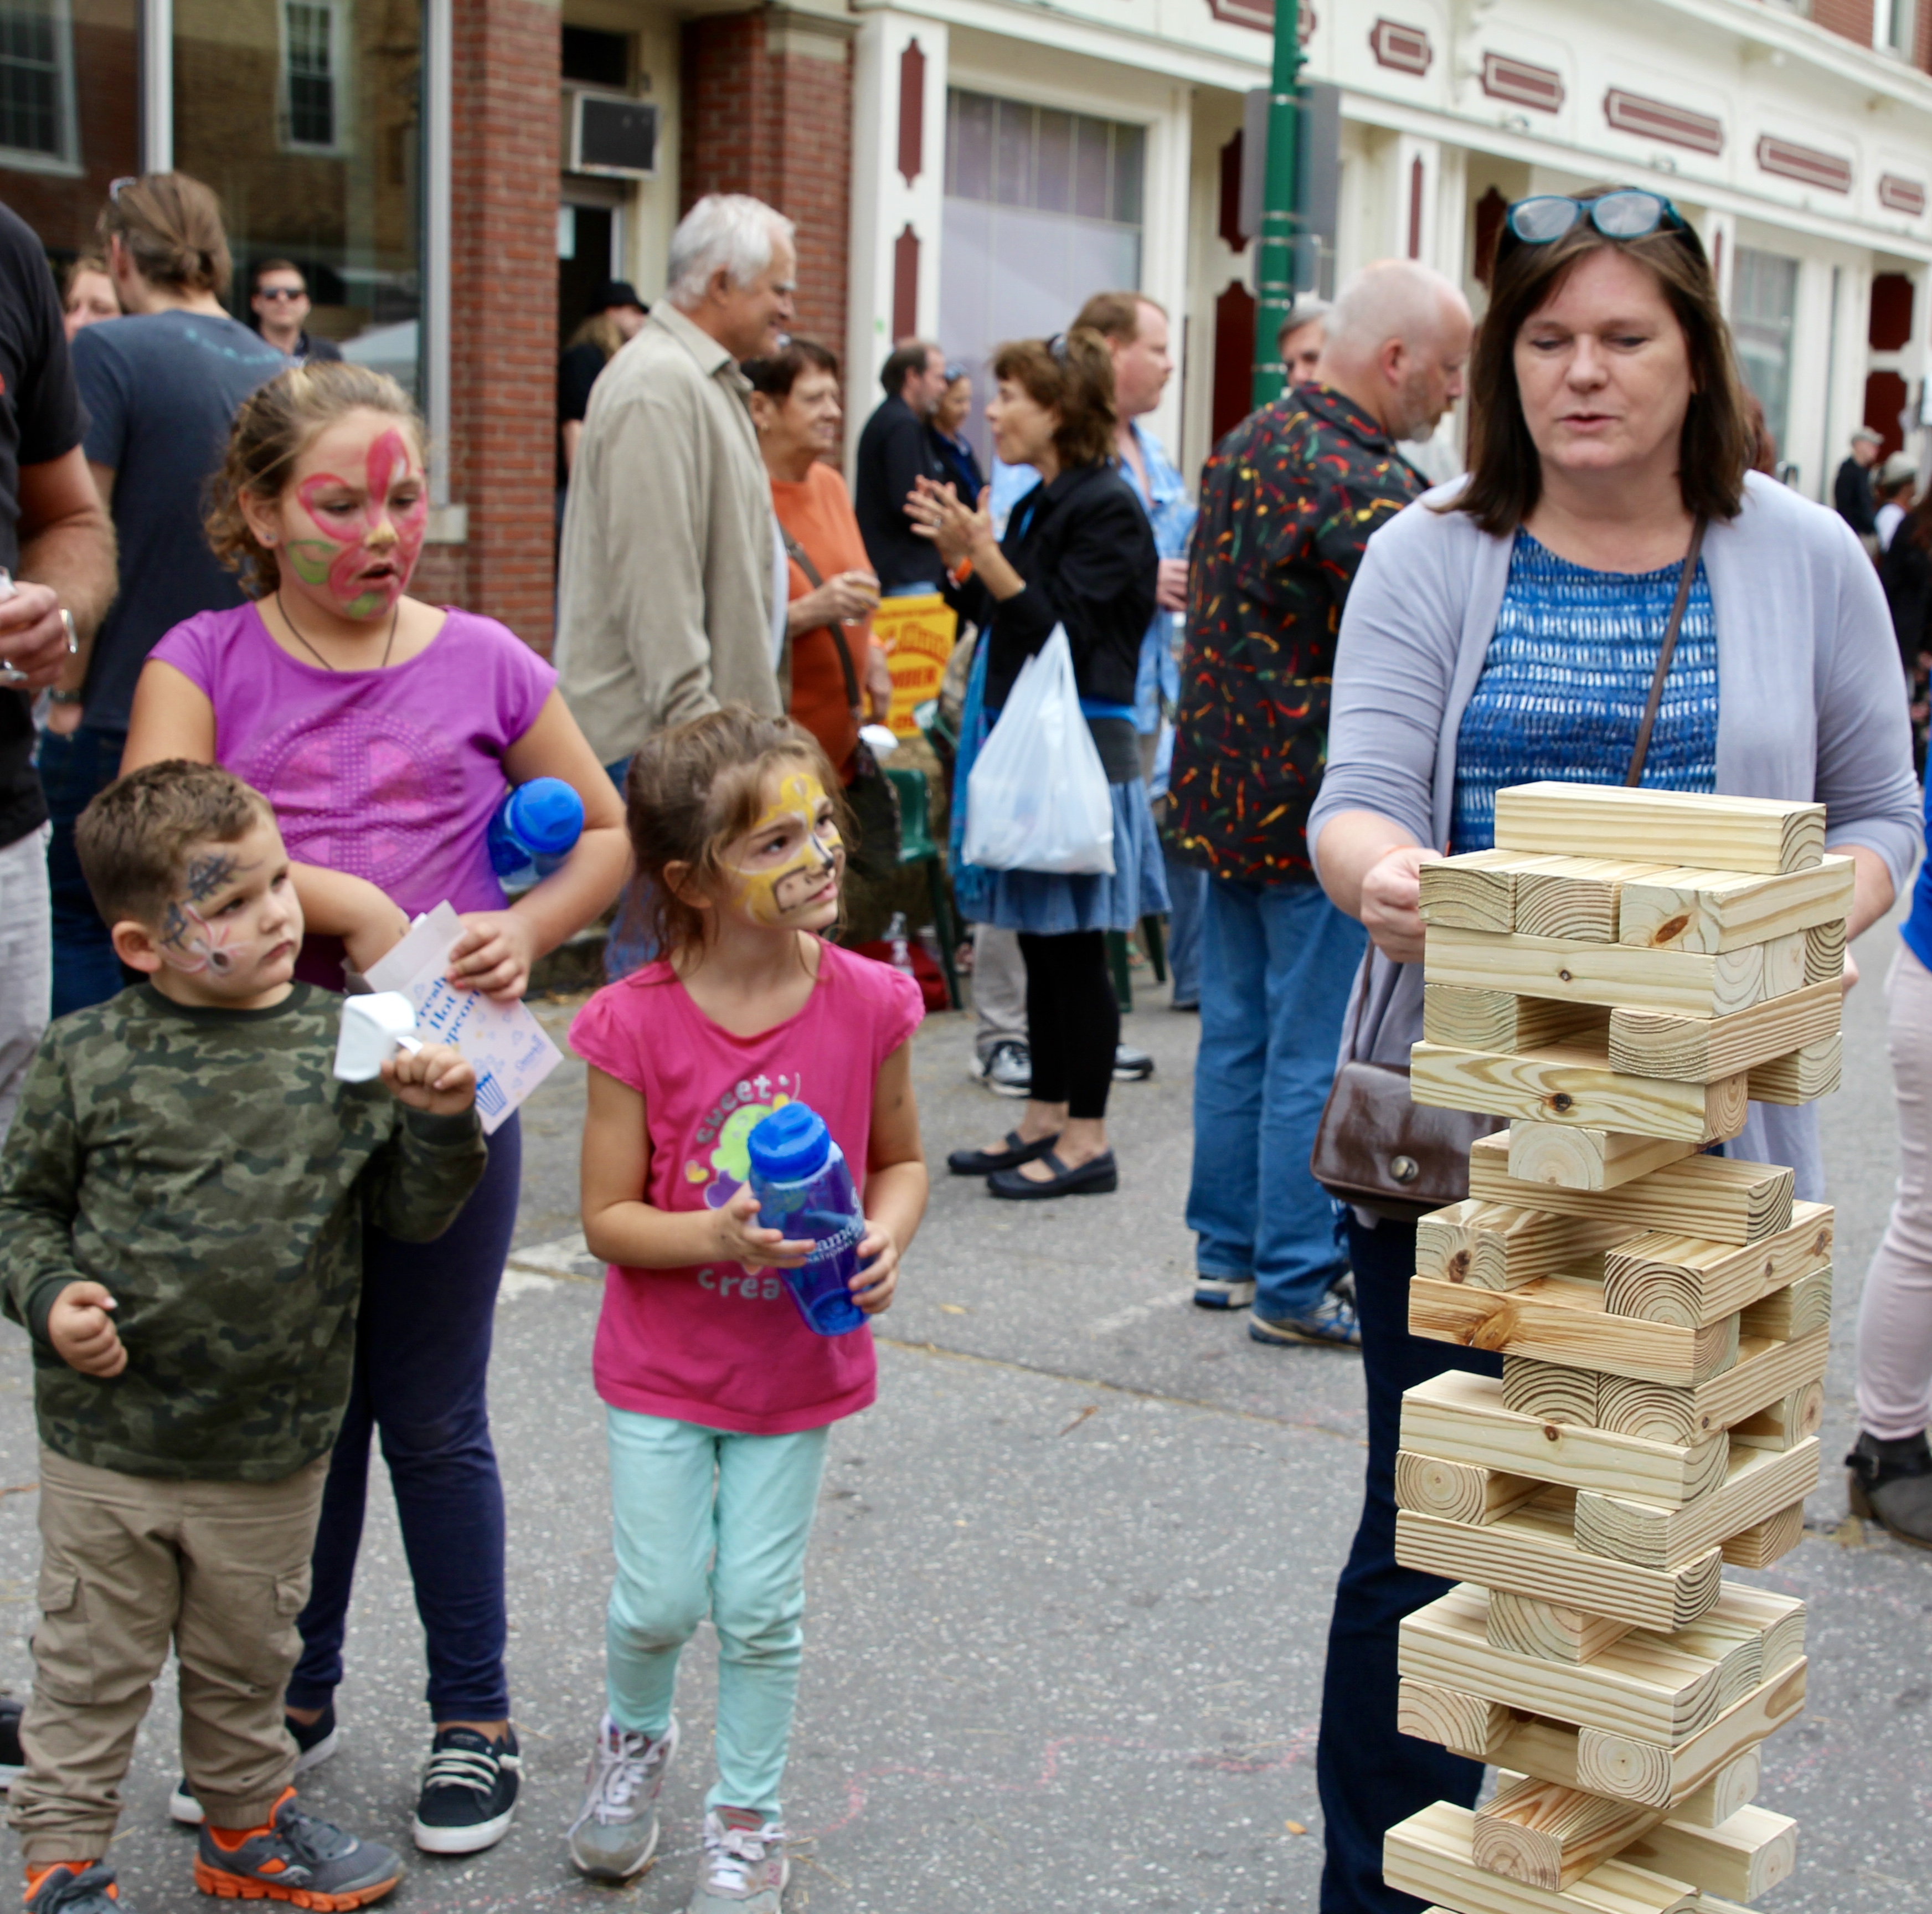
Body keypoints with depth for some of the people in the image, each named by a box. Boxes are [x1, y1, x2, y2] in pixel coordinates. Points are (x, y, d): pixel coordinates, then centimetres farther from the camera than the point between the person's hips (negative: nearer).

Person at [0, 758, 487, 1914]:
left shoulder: (345, 1049, -4)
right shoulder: (94, 1059, -9)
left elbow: (414, 1215, 0)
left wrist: (440, 1125, -18)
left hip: (273, 1450, 2)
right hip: (109, 1439, -2)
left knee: (247, 1658, 21)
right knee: (93, 1665, 11)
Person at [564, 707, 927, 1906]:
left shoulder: (868, 1002, -11)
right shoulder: (638, 1023, -16)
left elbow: (901, 1158, 4)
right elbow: (607, 1217, -10)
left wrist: (884, 1238, -16)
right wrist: (715, 1236, -28)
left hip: (800, 1361, 1)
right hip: (663, 1366, -1)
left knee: (762, 1608, 8)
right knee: (661, 1601, 5)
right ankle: (635, 1738, 40)